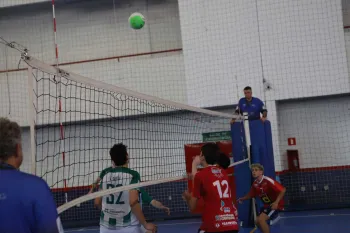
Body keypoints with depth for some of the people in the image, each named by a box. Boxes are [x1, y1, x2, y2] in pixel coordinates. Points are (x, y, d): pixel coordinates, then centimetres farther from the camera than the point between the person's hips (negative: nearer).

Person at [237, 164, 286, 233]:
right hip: (267, 205, 8)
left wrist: (276, 202, -35)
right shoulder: (255, 184, -1)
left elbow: (283, 190, -27)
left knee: (261, 219, -22)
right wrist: (243, 199, 4)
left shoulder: (268, 181, -24)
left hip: (275, 205, -8)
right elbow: (251, 195, 18)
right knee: (257, 221, 9)